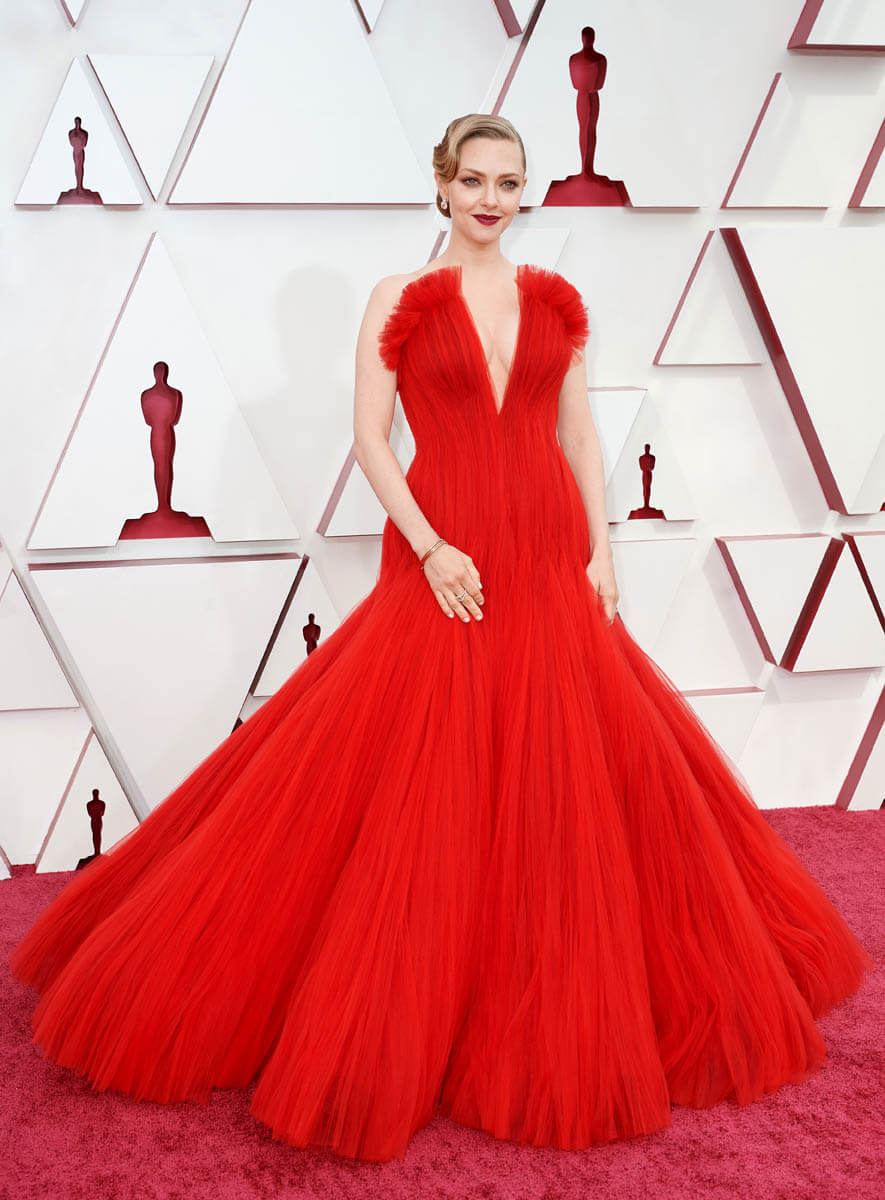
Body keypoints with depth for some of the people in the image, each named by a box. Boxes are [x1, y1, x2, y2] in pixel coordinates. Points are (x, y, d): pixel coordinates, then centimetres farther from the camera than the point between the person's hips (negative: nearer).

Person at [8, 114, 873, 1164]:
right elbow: (369, 436, -4)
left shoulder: (555, 299, 11)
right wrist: (429, 545, -14)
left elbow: (579, 436, 12)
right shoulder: (399, 300, 1)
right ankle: (409, 1010, 14)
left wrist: (601, 553, 3)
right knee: (421, 787, -3)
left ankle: (559, 1008, 26)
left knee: (572, 776, 6)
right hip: (444, 565, -3)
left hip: (549, 562, 4)